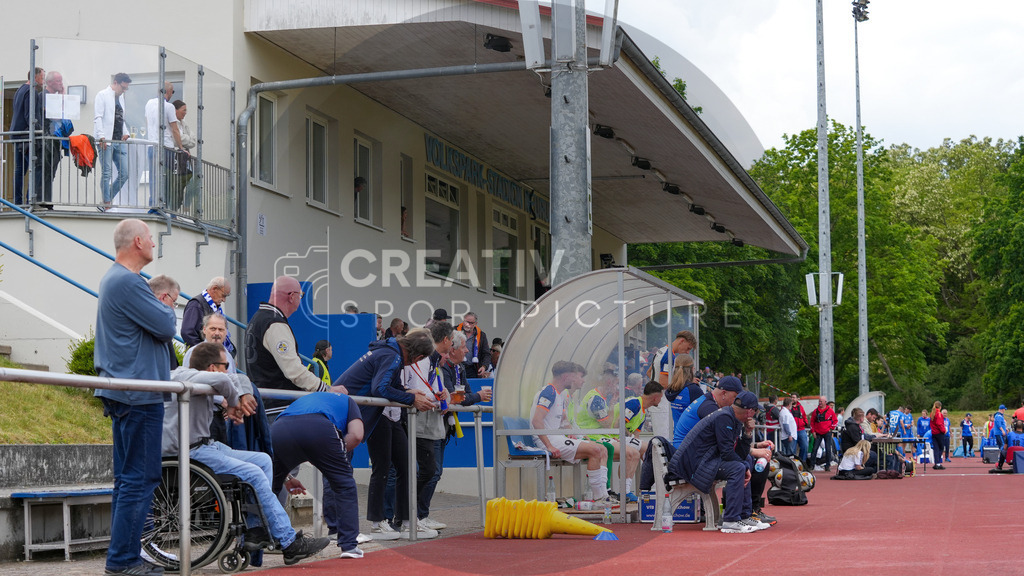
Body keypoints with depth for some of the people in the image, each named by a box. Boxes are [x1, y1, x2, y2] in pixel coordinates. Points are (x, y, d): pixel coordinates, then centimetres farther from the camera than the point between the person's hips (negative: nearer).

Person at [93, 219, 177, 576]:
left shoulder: (113, 279, 18)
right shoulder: (128, 282, -17)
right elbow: (166, 327, -14)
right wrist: (167, 307, 4)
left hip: (122, 393, 11)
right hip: (138, 394, -11)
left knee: (127, 477, 13)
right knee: (140, 478, -9)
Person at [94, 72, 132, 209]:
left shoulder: (120, 97, 21)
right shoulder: (102, 95, -3)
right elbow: (98, 118, -11)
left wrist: (126, 133, 11)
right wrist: (101, 136, -20)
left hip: (119, 141, 8)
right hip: (106, 141, -8)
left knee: (124, 173, 2)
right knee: (106, 173, -6)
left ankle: (107, 202, 13)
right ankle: (107, 203, 0)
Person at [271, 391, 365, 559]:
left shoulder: (303, 399, 46)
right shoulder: (347, 402, 35)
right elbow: (356, 435, 13)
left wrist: (286, 479, 52)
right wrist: (334, 456, 25)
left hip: (279, 430, 4)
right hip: (318, 427, -4)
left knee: (268, 487, 22)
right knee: (344, 484, 14)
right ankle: (349, 545, 10)